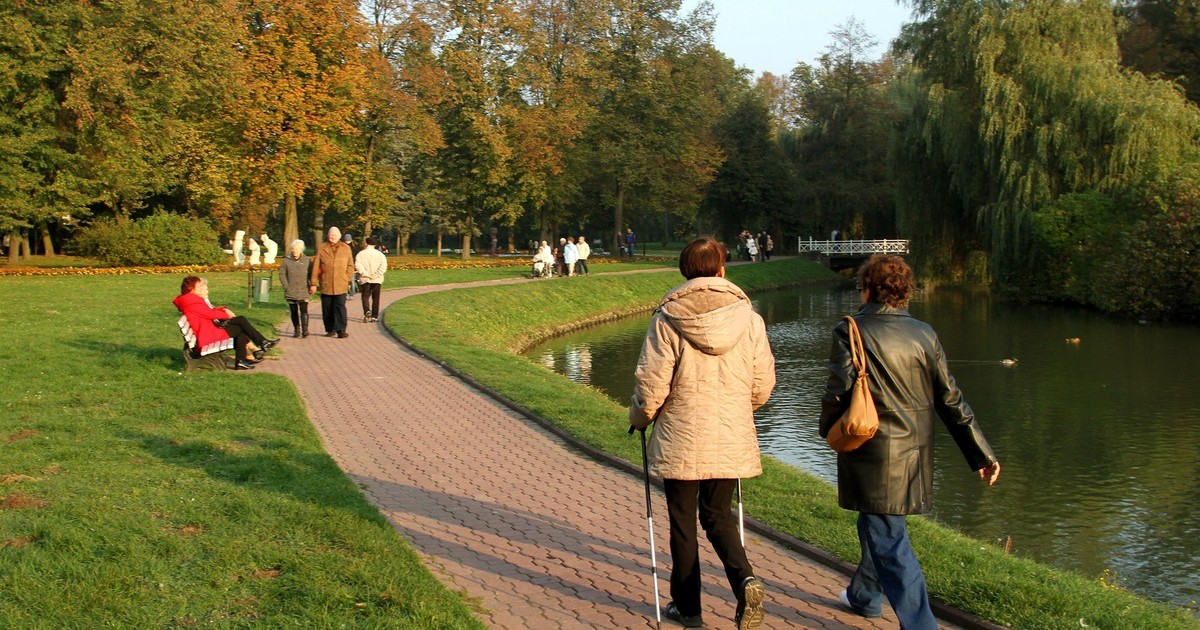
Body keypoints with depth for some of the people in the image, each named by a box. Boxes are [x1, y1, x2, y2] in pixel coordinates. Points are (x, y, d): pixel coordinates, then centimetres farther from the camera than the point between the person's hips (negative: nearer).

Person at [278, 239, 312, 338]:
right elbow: (282, 274, 6)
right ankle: (296, 330, 15)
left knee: (304, 310, -12)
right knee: (294, 311, 7)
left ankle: (305, 329, -16)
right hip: (290, 292, 2)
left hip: (303, 291, -1)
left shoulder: (307, 260, 2)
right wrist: (286, 286, -2)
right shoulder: (286, 260, 1)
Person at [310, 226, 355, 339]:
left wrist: (348, 280, 3)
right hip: (325, 285, 1)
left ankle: (341, 330, -10)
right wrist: (313, 283, 1)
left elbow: (350, 266, 11)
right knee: (327, 309, 7)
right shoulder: (321, 249, 4)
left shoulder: (346, 248, 7)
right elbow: (315, 267, 4)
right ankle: (330, 330, 17)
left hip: (341, 285, -1)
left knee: (340, 307, -8)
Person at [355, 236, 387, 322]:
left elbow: (358, 266, -13)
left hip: (365, 280, -1)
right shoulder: (380, 254, 3)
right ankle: (374, 316, 7)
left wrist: (366, 274, -12)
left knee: (365, 297, 4)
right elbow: (383, 266, -9)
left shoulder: (361, 254, -2)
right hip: (377, 280, 1)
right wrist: (376, 275, -11)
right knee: (375, 298, 9)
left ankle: (367, 311, -21)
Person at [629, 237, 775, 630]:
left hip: (680, 439, -2)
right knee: (719, 516, 18)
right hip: (732, 441, 3)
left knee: (682, 520, 11)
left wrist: (640, 418, 10)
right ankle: (744, 579, -6)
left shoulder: (668, 319, -10)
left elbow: (651, 383, -10)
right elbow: (763, 384, 4)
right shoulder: (748, 317, -2)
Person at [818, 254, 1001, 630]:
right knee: (877, 526, 25)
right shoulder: (924, 334, 4)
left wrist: (829, 430, 6)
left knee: (889, 542, -2)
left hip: (872, 455, -6)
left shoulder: (851, 331, -10)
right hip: (914, 454, 6)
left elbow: (838, 391, -15)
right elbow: (950, 399, 5)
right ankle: (864, 596, 44)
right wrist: (981, 454, 9)